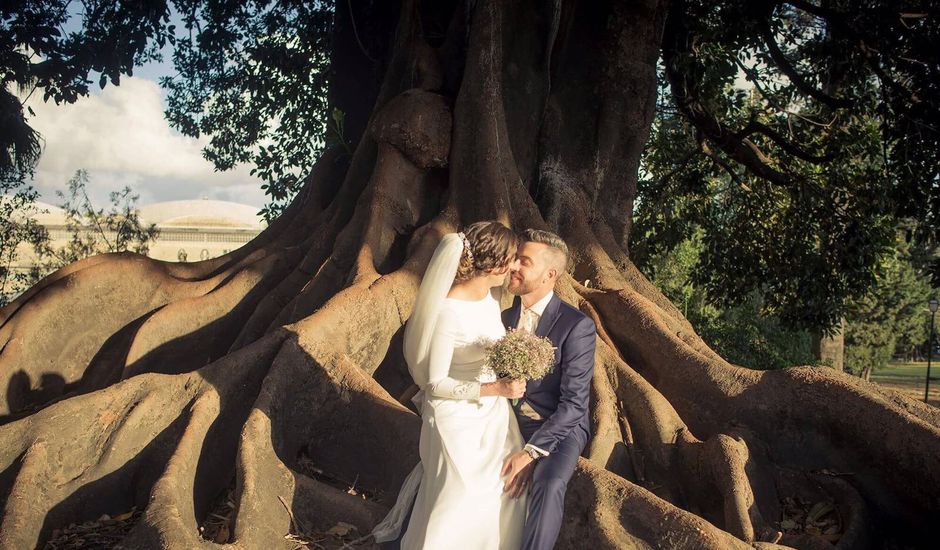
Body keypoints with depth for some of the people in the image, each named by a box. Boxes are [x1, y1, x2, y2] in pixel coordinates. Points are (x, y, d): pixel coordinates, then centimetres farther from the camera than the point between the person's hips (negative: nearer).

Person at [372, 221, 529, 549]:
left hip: (495, 413, 7)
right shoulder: (448, 312, -27)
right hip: (460, 420, -7)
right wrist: (493, 389, -29)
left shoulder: (489, 296, -3)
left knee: (502, 496, 16)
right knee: (461, 505, 7)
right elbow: (436, 383, -22)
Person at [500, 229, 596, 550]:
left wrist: (531, 452, -28)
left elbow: (574, 403, -19)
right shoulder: (505, 318, 4)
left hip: (560, 427, -5)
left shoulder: (577, 326, -16)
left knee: (549, 485, -34)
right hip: (511, 421, 6)